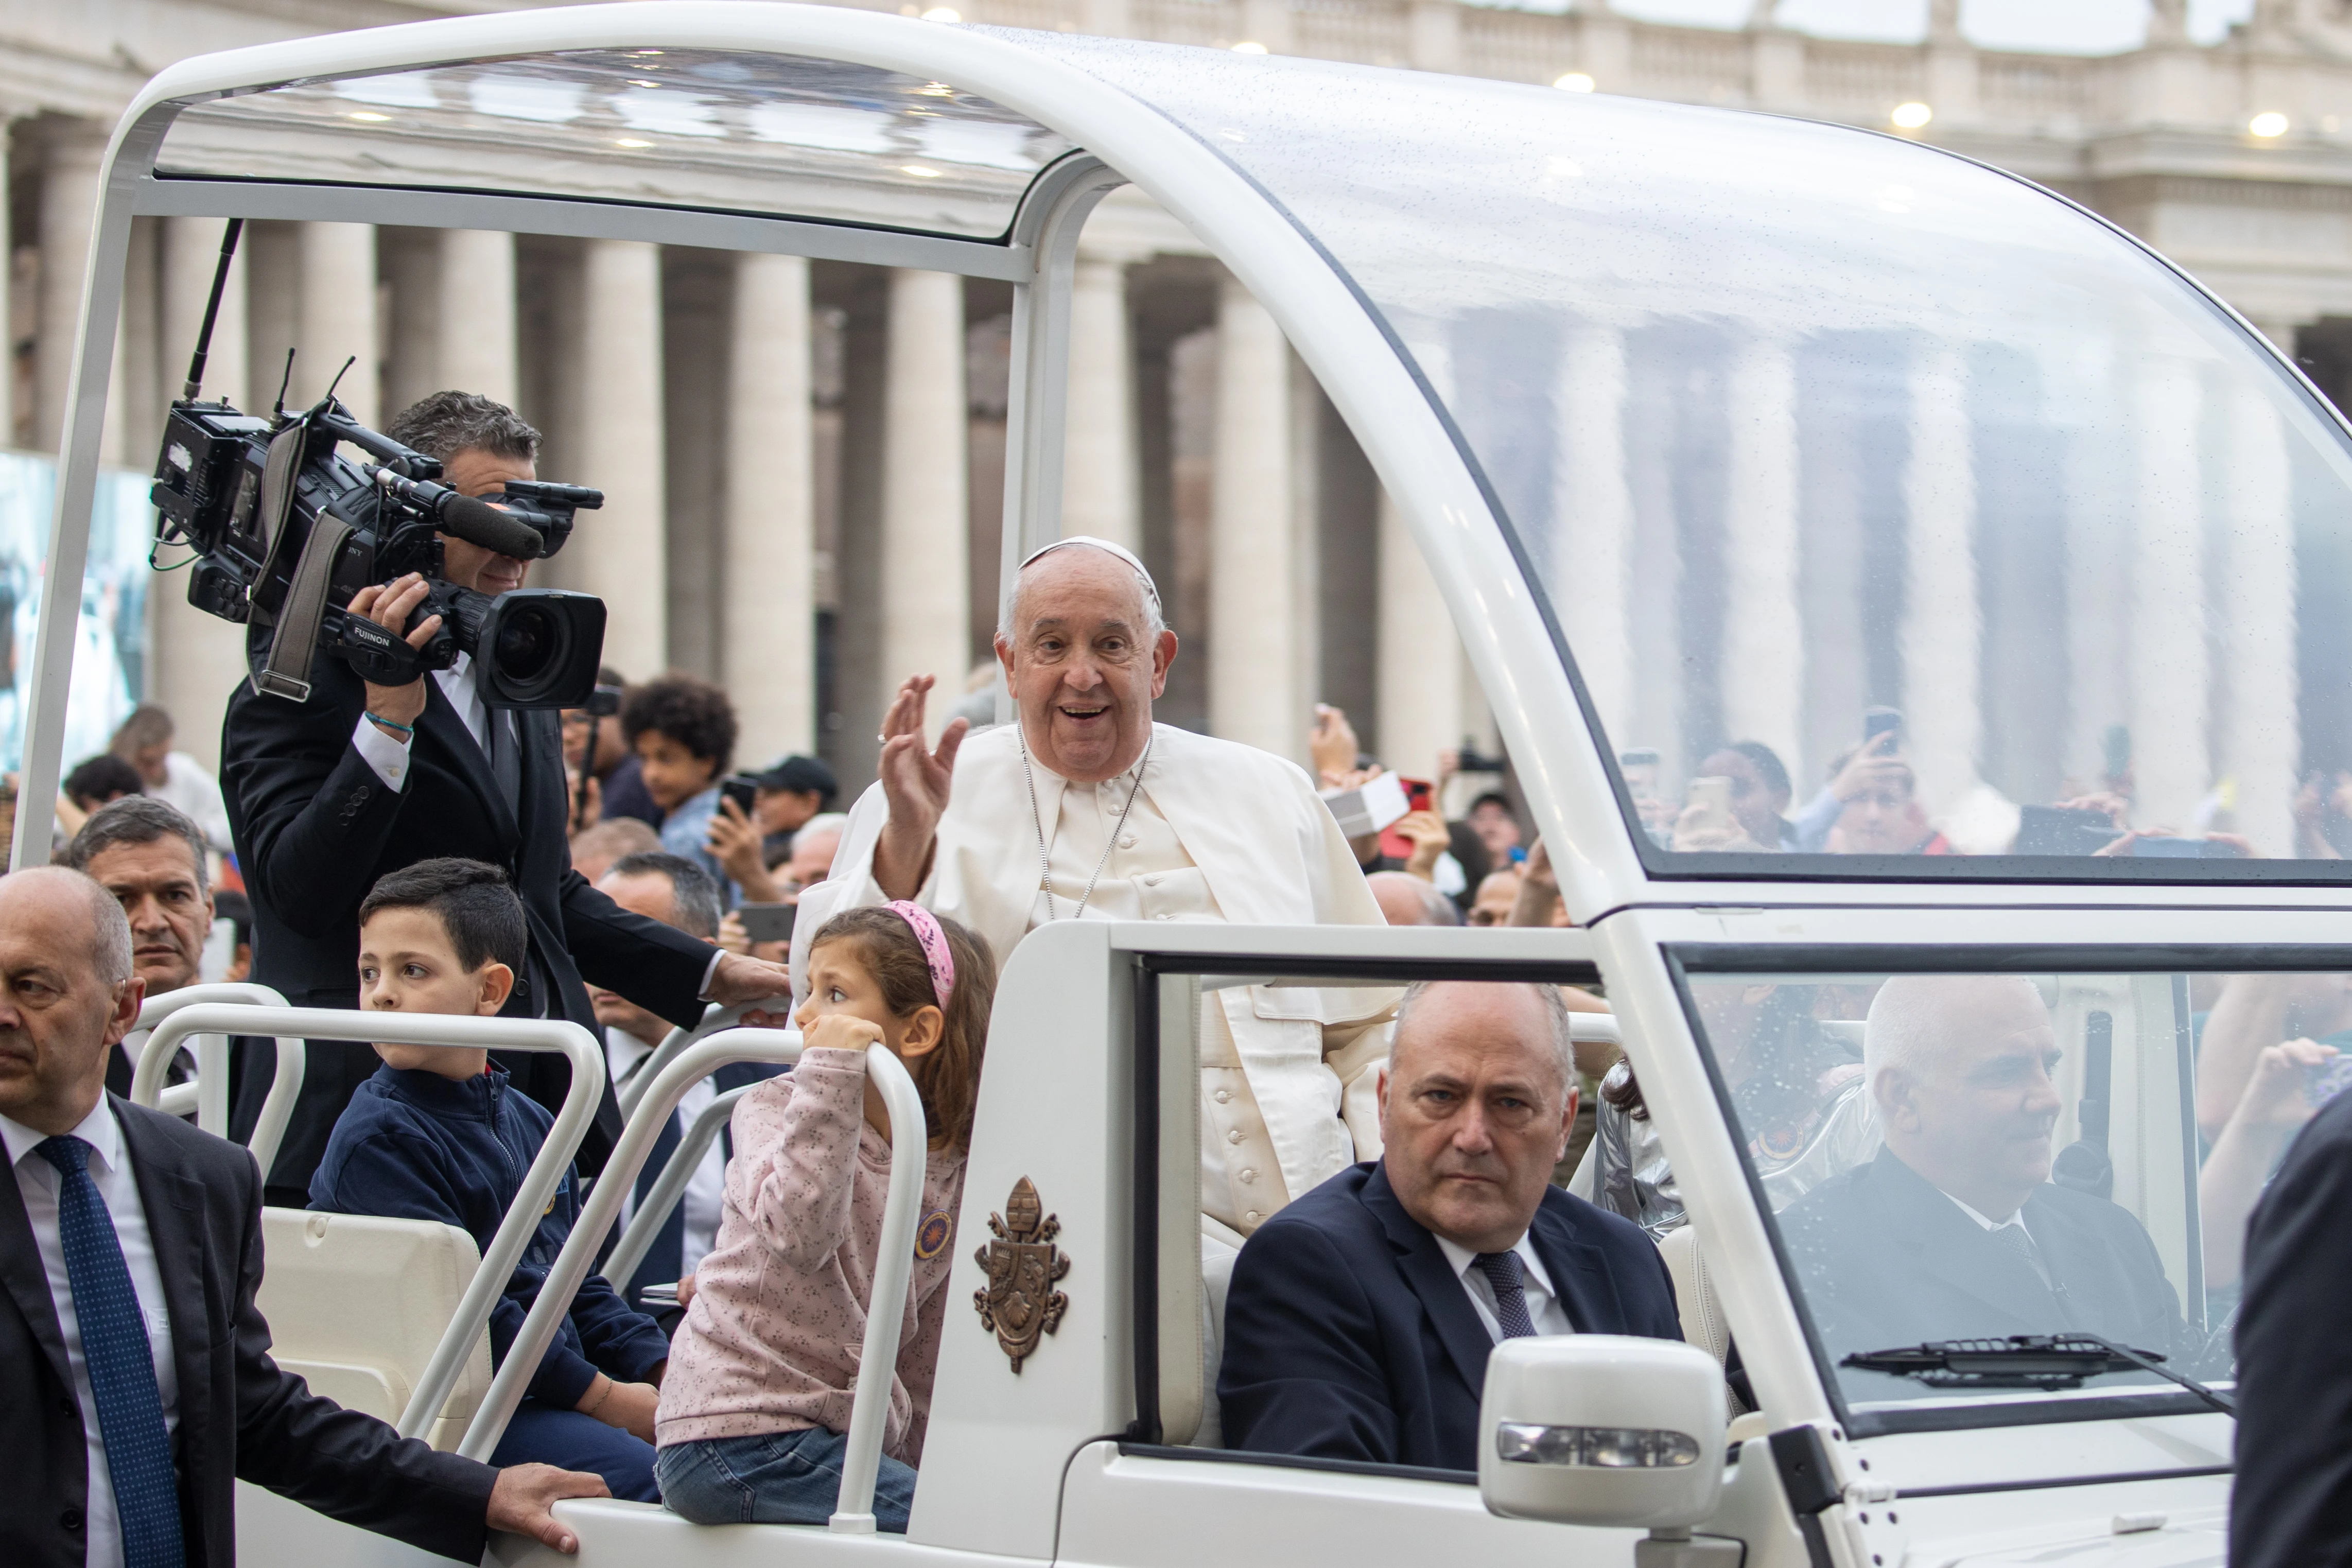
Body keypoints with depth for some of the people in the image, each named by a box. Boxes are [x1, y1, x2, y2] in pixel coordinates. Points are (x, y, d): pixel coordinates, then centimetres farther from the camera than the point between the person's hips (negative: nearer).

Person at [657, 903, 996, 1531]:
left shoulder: (952, 1172, 9)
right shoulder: (778, 1110, -2)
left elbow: (924, 1361, 17)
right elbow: (800, 1230, -26)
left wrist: (914, 1472, 13)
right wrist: (829, 1073, -28)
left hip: (841, 1442, 6)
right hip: (741, 1433, -6)